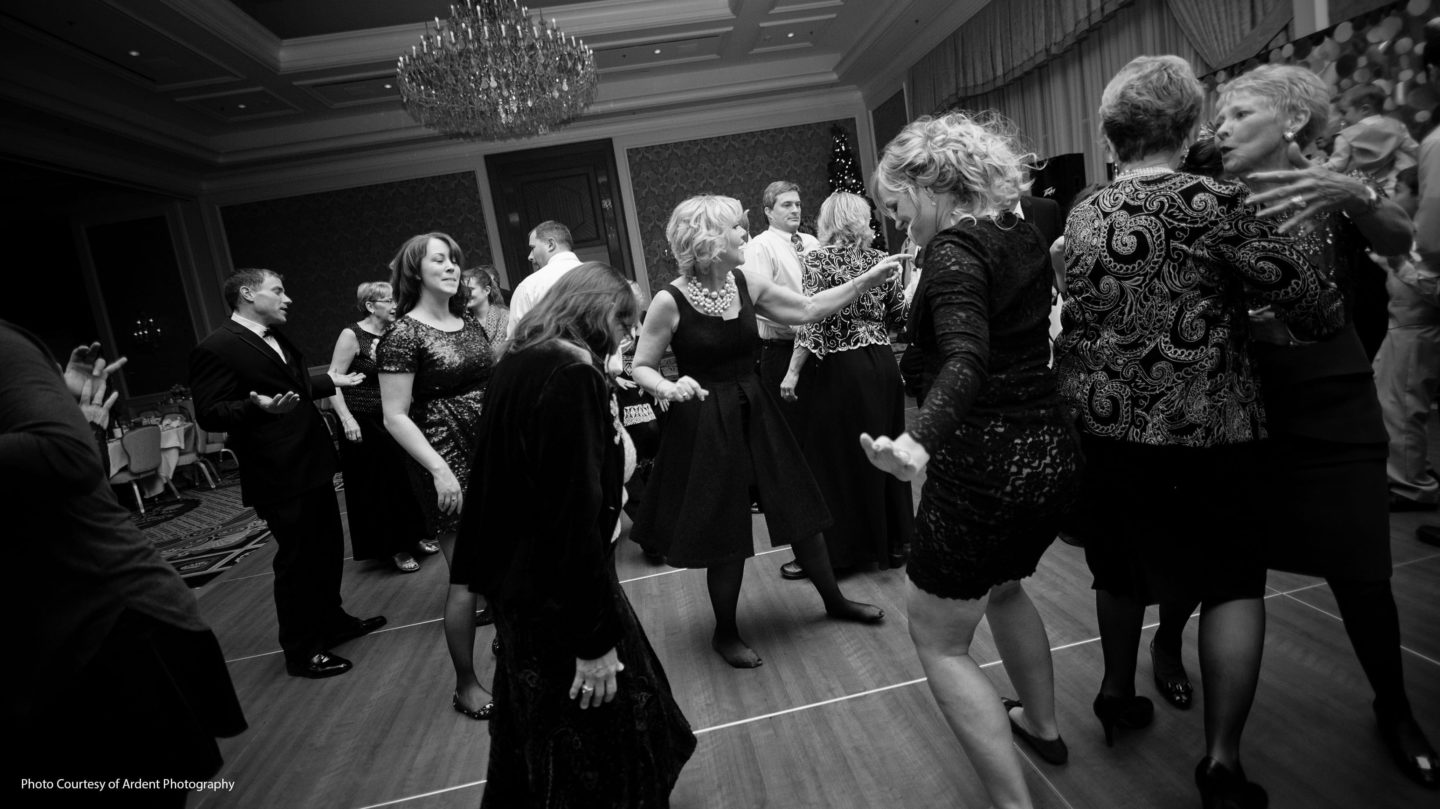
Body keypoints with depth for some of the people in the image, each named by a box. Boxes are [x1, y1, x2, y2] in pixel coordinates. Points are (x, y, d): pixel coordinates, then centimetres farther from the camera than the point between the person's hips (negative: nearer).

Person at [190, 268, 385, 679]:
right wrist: (258, 407, -34)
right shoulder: (216, 348, -14)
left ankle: (332, 621, 38)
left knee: (328, 548, 20)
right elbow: (209, 414, -18)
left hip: (312, 465, 9)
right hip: (279, 475, -9)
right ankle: (301, 650, 18)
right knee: (296, 560, 2)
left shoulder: (277, 341, 12)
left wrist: (331, 381, 27)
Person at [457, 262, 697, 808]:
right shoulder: (571, 374, -23)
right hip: (560, 596, -9)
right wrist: (595, 637, -21)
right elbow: (575, 510, -26)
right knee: (594, 749, 10)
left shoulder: (519, 364, 5)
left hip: (520, 581, 9)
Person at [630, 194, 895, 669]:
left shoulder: (747, 283, -1)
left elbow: (806, 310, 8)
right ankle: (725, 632, 29)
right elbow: (641, 368, -7)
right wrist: (670, 388, -28)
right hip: (705, 422, -5)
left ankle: (833, 600, 37)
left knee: (798, 506, 14)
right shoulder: (670, 301, -14)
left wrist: (867, 280, 5)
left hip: (755, 412, 5)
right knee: (723, 531, 4)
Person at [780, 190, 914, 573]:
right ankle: (893, 540, 26)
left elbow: (812, 320, -16)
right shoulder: (879, 259, 6)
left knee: (836, 454, 5)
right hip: (881, 364, 5)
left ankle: (840, 548, 14)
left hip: (838, 369, -5)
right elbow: (901, 314, 8)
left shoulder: (818, 259, -7)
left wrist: (793, 372, -13)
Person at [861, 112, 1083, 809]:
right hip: (1051, 456, 9)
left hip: (982, 468, -9)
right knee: (1004, 587, 33)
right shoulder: (1026, 239, 9)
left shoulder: (954, 247, -16)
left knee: (938, 640, 8)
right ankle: (1041, 726, 49)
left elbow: (966, 359, -34)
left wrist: (918, 440, -49)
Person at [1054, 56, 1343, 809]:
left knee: (1122, 566, 22)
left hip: (1101, 424, 5)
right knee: (1232, 582, 9)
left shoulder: (1082, 216, 5)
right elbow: (1317, 306, -10)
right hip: (1200, 430, -5)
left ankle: (1117, 694, 40)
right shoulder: (1209, 201, -12)